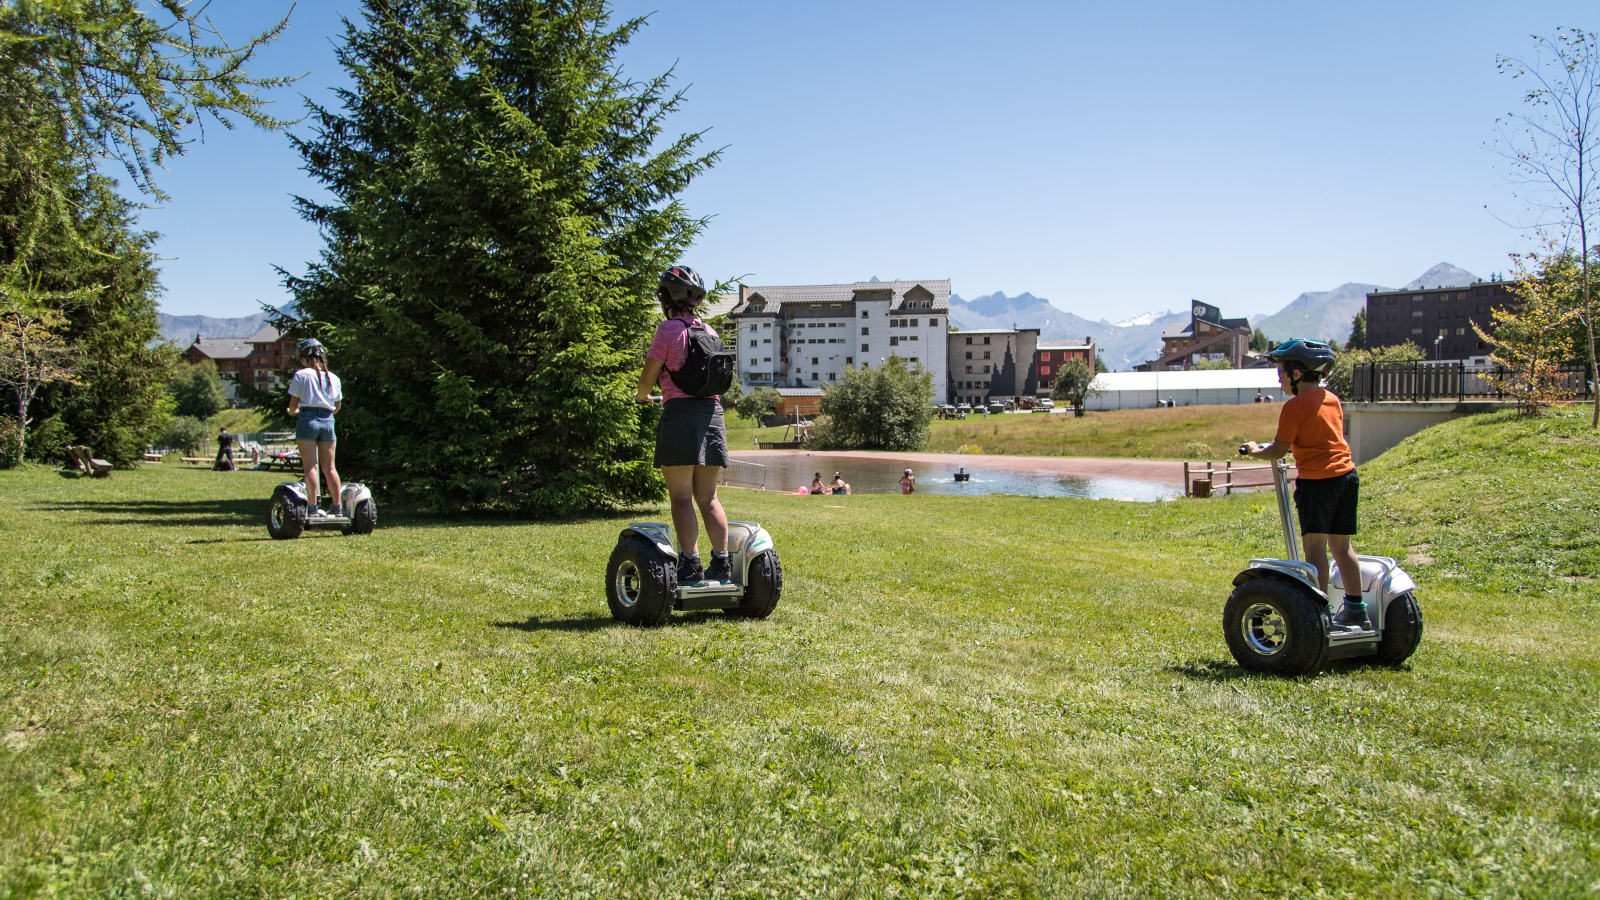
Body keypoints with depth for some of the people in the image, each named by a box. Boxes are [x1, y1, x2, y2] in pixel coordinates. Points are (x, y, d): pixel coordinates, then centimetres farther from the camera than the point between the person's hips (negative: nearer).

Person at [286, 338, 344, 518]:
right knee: (329, 467, 10)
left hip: (307, 418, -4)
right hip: (327, 421, 4)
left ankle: (314, 507, -8)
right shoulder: (333, 378, 10)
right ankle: (337, 506, 8)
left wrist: (292, 412, 22)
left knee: (311, 466, -3)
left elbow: (293, 402, 0)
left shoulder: (301, 375, -3)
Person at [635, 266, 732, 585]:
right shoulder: (709, 331, 14)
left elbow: (648, 379, -3)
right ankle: (721, 562, 6)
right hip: (712, 413, 6)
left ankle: (691, 564, -9)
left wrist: (642, 397, 21)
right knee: (708, 498, 10)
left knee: (681, 497, -4)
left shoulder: (668, 329, -4)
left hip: (680, 414, -6)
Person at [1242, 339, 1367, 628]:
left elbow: (1278, 451, -8)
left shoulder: (1295, 406, -10)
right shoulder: (1332, 399, 13)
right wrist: (1294, 446, 30)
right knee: (1341, 545, 14)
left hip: (1316, 479, -8)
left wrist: (1256, 451, 10)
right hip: (1347, 475, 8)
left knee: (1315, 546, -5)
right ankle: (1355, 609, 17)